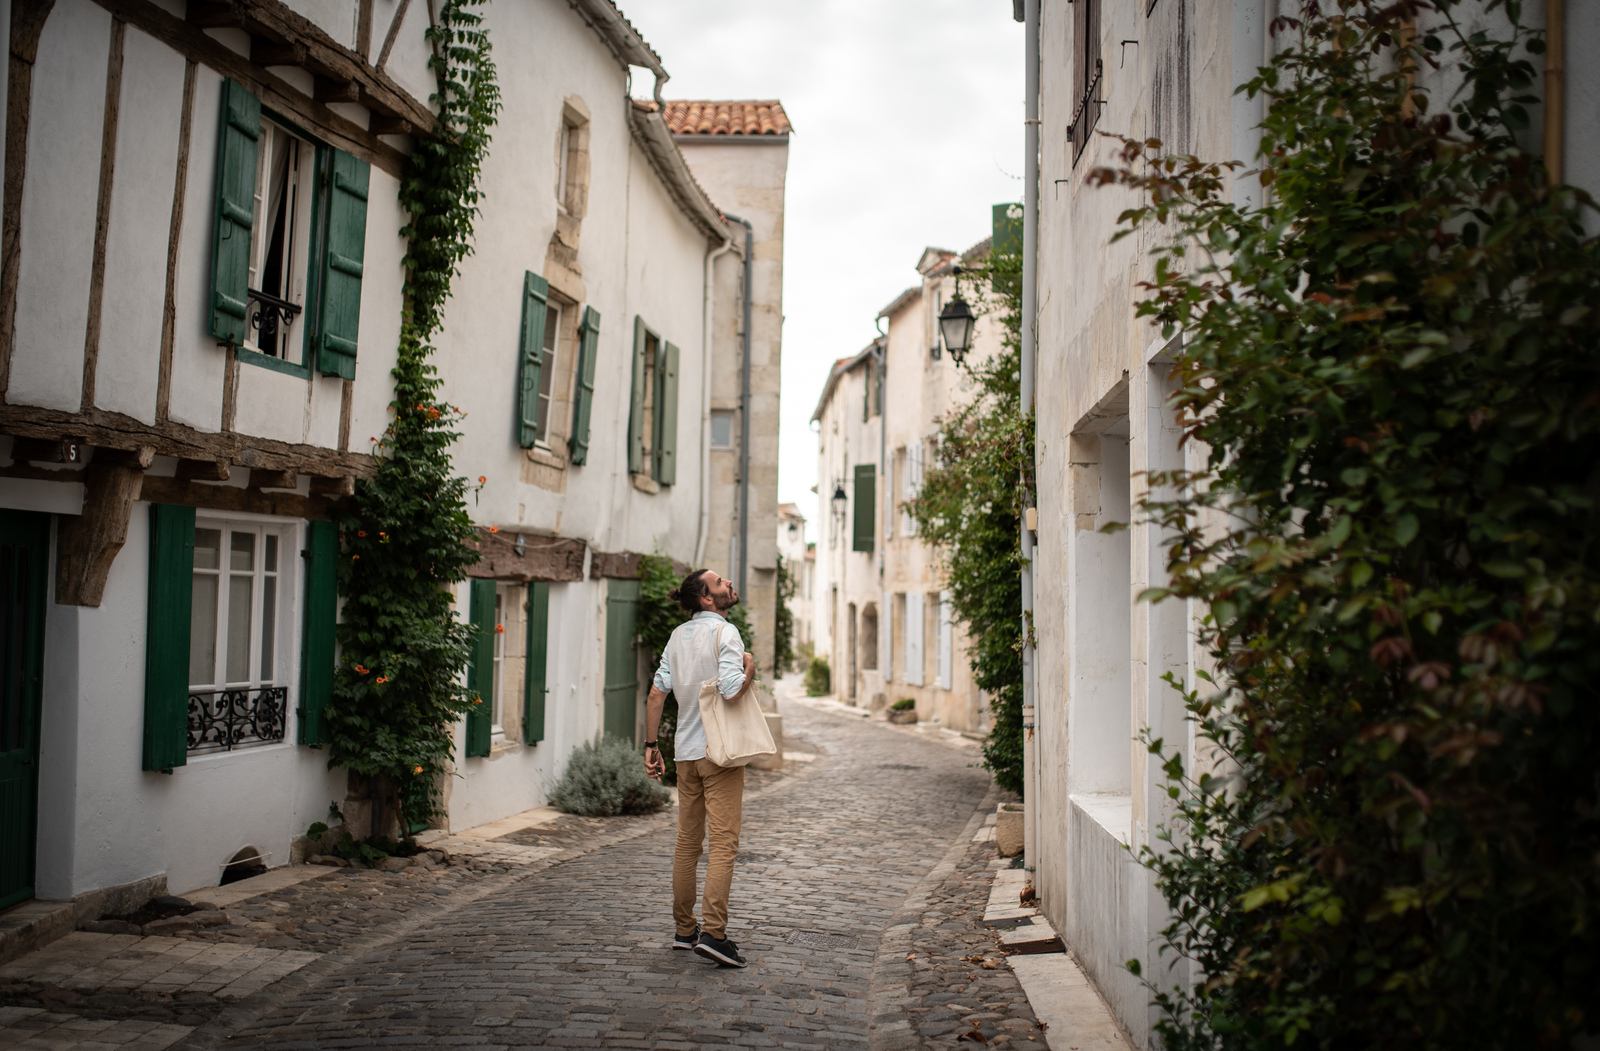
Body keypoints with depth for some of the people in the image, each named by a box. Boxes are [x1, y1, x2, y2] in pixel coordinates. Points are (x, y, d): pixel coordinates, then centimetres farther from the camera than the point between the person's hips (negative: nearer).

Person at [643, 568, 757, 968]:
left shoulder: (678, 635, 11)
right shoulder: (724, 632, -11)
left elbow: (656, 694, 9)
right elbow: (732, 690, -25)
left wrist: (651, 746, 13)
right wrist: (750, 667, -5)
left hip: (687, 753, 7)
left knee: (687, 842, 13)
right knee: (724, 842, -7)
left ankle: (683, 929, 20)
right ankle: (713, 932, -13)